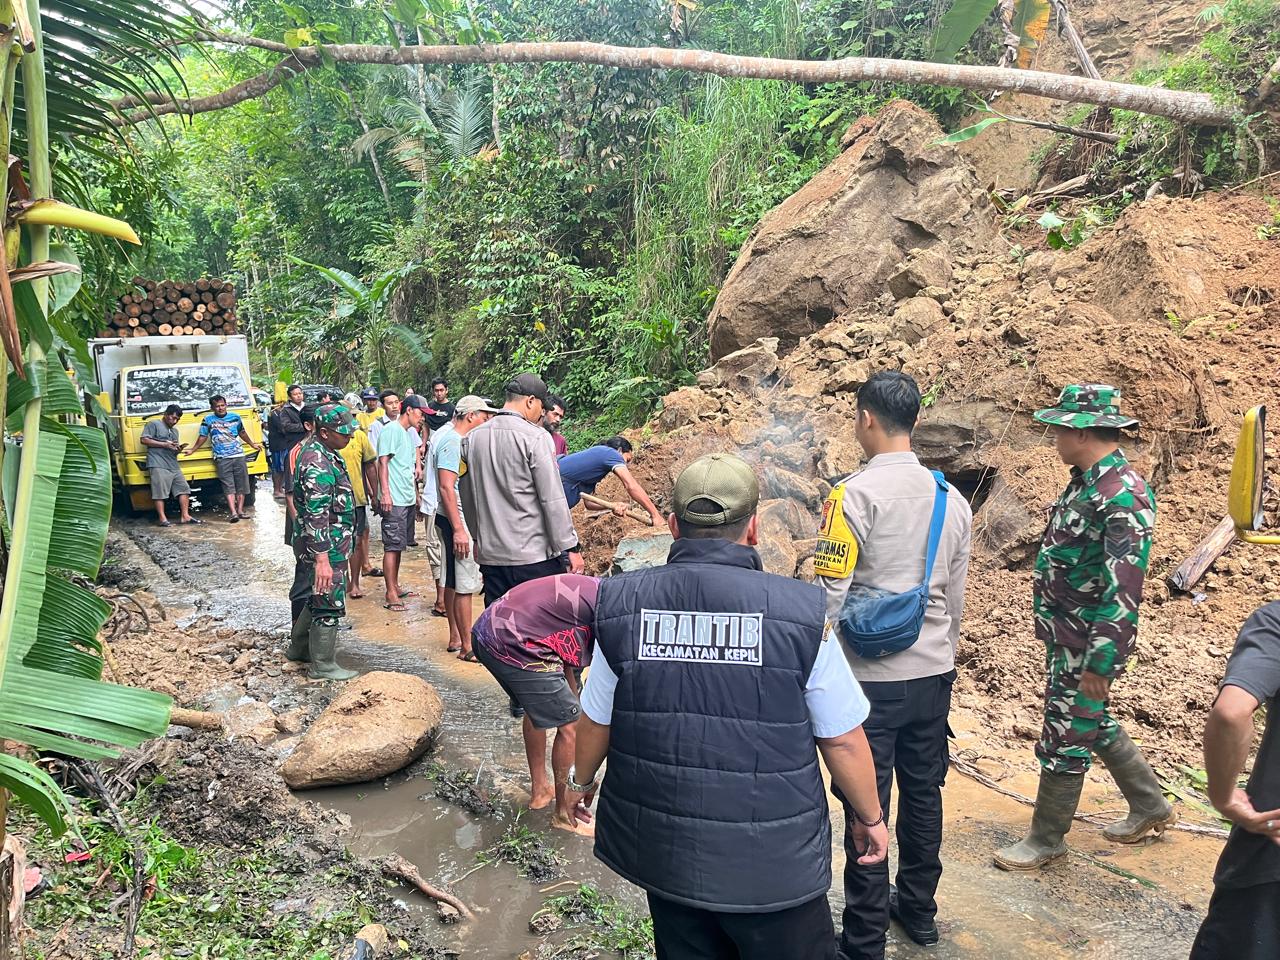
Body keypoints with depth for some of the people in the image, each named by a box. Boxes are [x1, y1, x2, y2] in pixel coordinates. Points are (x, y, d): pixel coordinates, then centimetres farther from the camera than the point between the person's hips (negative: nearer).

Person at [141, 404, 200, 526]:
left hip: (174, 466, 8)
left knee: (184, 488, 1)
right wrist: (164, 444, -12)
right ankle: (162, 519, -7)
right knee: (160, 492, -9)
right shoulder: (153, 424, 4)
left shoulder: (175, 430, 27)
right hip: (158, 465, -8)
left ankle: (185, 516, 4)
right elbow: (144, 440, -7)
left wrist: (178, 449, 5)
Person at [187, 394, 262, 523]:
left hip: (239, 456, 3)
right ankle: (233, 513, -16)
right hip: (222, 458, -3)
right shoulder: (208, 420, 4)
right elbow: (202, 437, 11)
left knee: (241, 484, 3)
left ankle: (240, 510, 10)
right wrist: (192, 450, 10)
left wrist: (252, 445, 35)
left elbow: (242, 433, 26)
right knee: (229, 486, -8)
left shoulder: (235, 417, 11)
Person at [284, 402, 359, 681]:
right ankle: (323, 666, 11)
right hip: (325, 547, -10)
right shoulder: (318, 464, -25)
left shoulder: (313, 448, 8)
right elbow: (316, 515, -29)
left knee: (310, 596, 23)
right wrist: (322, 559, -30)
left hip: (309, 543, 10)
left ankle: (299, 647, 38)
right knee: (329, 604, 0)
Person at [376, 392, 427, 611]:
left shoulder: (410, 432, 18)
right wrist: (385, 493, -20)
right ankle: (391, 595, -1)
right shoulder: (391, 430, -9)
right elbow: (383, 463, -14)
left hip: (408, 499, 9)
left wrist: (416, 494, 23)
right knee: (392, 546, -5)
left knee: (398, 545, 14)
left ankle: (395, 586, 23)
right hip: (394, 500, -9)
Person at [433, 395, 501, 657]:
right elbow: (446, 487, -24)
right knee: (465, 584, -6)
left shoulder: (444, 434, 13)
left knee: (453, 581, 16)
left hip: (451, 516, 11)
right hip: (456, 518, -11)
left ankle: (455, 637, 26)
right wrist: (458, 530, -26)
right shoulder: (452, 440, -18)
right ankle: (466, 647, 1)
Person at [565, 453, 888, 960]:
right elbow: (843, 741, -8)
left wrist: (580, 781, 22)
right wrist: (870, 818, 10)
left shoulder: (622, 603, -9)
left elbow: (596, 721, 2)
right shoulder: (802, 612, -17)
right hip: (773, 862, -2)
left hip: (662, 853, 3)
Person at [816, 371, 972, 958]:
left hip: (870, 676, -6)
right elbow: (955, 597, 11)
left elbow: (829, 596, -17)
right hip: (933, 673, 6)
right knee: (923, 794, 20)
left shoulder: (854, 494, -16)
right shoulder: (952, 499, 3)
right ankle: (919, 910, 37)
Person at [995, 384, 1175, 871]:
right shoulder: (1087, 482, 6)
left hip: (1087, 645, -10)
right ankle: (1150, 806, 43)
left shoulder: (1123, 495, -25)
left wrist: (1100, 662, -25)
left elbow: (1124, 591, -27)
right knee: (1093, 723, 24)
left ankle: (1046, 840, 21)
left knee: (1065, 738, 4)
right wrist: (1052, 625, 21)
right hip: (1064, 634, 10)